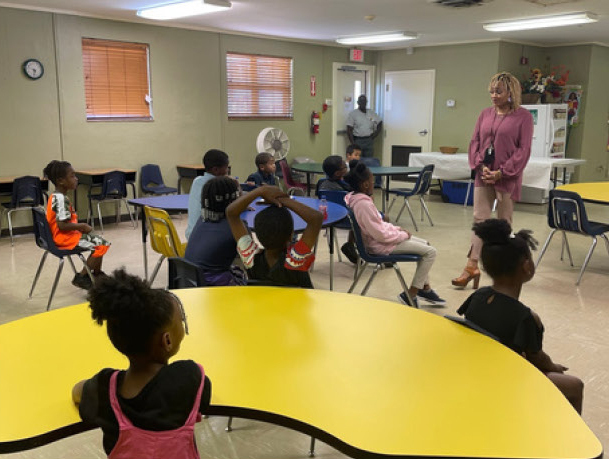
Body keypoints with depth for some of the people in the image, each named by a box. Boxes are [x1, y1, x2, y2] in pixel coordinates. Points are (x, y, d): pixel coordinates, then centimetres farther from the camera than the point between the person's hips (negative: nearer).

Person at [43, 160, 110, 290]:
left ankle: (97, 274, 26)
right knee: (101, 245, -11)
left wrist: (80, 226, 8)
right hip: (65, 237, -11)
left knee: (98, 240, 17)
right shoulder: (62, 199, -22)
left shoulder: (56, 196, 10)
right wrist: (82, 226, -15)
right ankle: (81, 278, -3)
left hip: (64, 235, 11)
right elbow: (62, 225, -27)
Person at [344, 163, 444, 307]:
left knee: (425, 244, 20)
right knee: (430, 252, -7)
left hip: (380, 237, 10)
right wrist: (403, 235, -11)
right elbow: (381, 235, -26)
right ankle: (410, 295, -1)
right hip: (381, 245, -10)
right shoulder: (364, 204, -28)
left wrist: (397, 229, 5)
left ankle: (425, 289, 25)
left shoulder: (355, 197, 3)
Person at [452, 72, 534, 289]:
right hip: (484, 174, 4)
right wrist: (482, 167, -7)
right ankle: (472, 266, 2)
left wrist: (501, 173, -15)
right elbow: (474, 142, 9)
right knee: (479, 218, 1)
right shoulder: (485, 114, 9)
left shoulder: (523, 116, -5)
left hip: (507, 178, -4)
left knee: (504, 222, 7)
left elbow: (523, 150, -8)